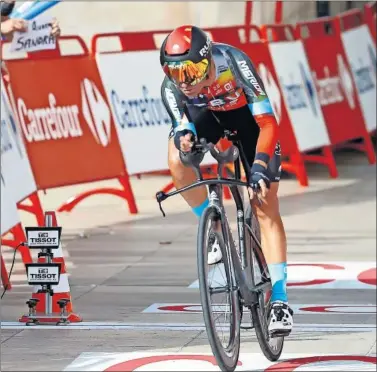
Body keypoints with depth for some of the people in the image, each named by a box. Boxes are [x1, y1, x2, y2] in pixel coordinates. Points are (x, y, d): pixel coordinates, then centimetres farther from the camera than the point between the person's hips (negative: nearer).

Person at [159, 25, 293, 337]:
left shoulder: (232, 62, -39)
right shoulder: (172, 87, -30)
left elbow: (268, 123, -37)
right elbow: (181, 126, -25)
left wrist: (259, 165, -49)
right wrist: (183, 136, -50)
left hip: (248, 114, -2)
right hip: (207, 115, 2)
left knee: (266, 206, -9)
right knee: (178, 160, -31)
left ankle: (280, 300, -6)